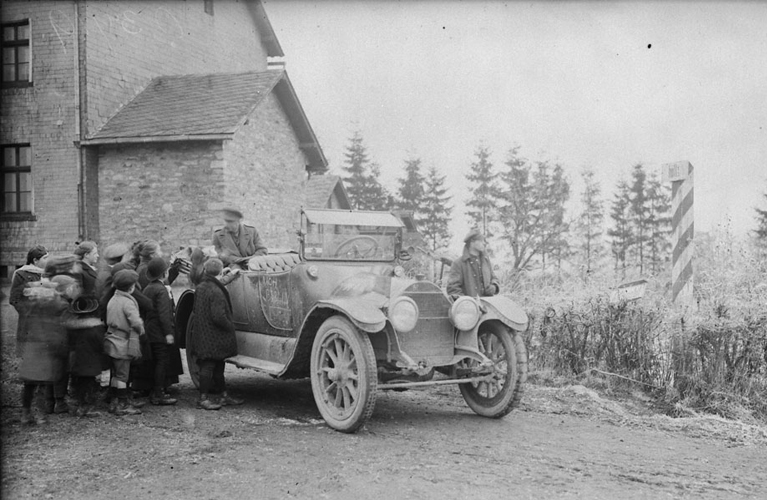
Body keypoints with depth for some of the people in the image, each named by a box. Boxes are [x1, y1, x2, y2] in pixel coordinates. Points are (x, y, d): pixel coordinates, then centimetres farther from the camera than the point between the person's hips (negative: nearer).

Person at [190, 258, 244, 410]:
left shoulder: (200, 287, 6)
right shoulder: (216, 292, -22)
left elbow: (196, 310, 16)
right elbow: (218, 317, -27)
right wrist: (230, 327, -11)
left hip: (202, 334, 9)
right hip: (213, 337, -9)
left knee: (218, 365, 17)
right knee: (208, 366, -1)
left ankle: (223, 396, 26)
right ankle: (203, 399, 6)